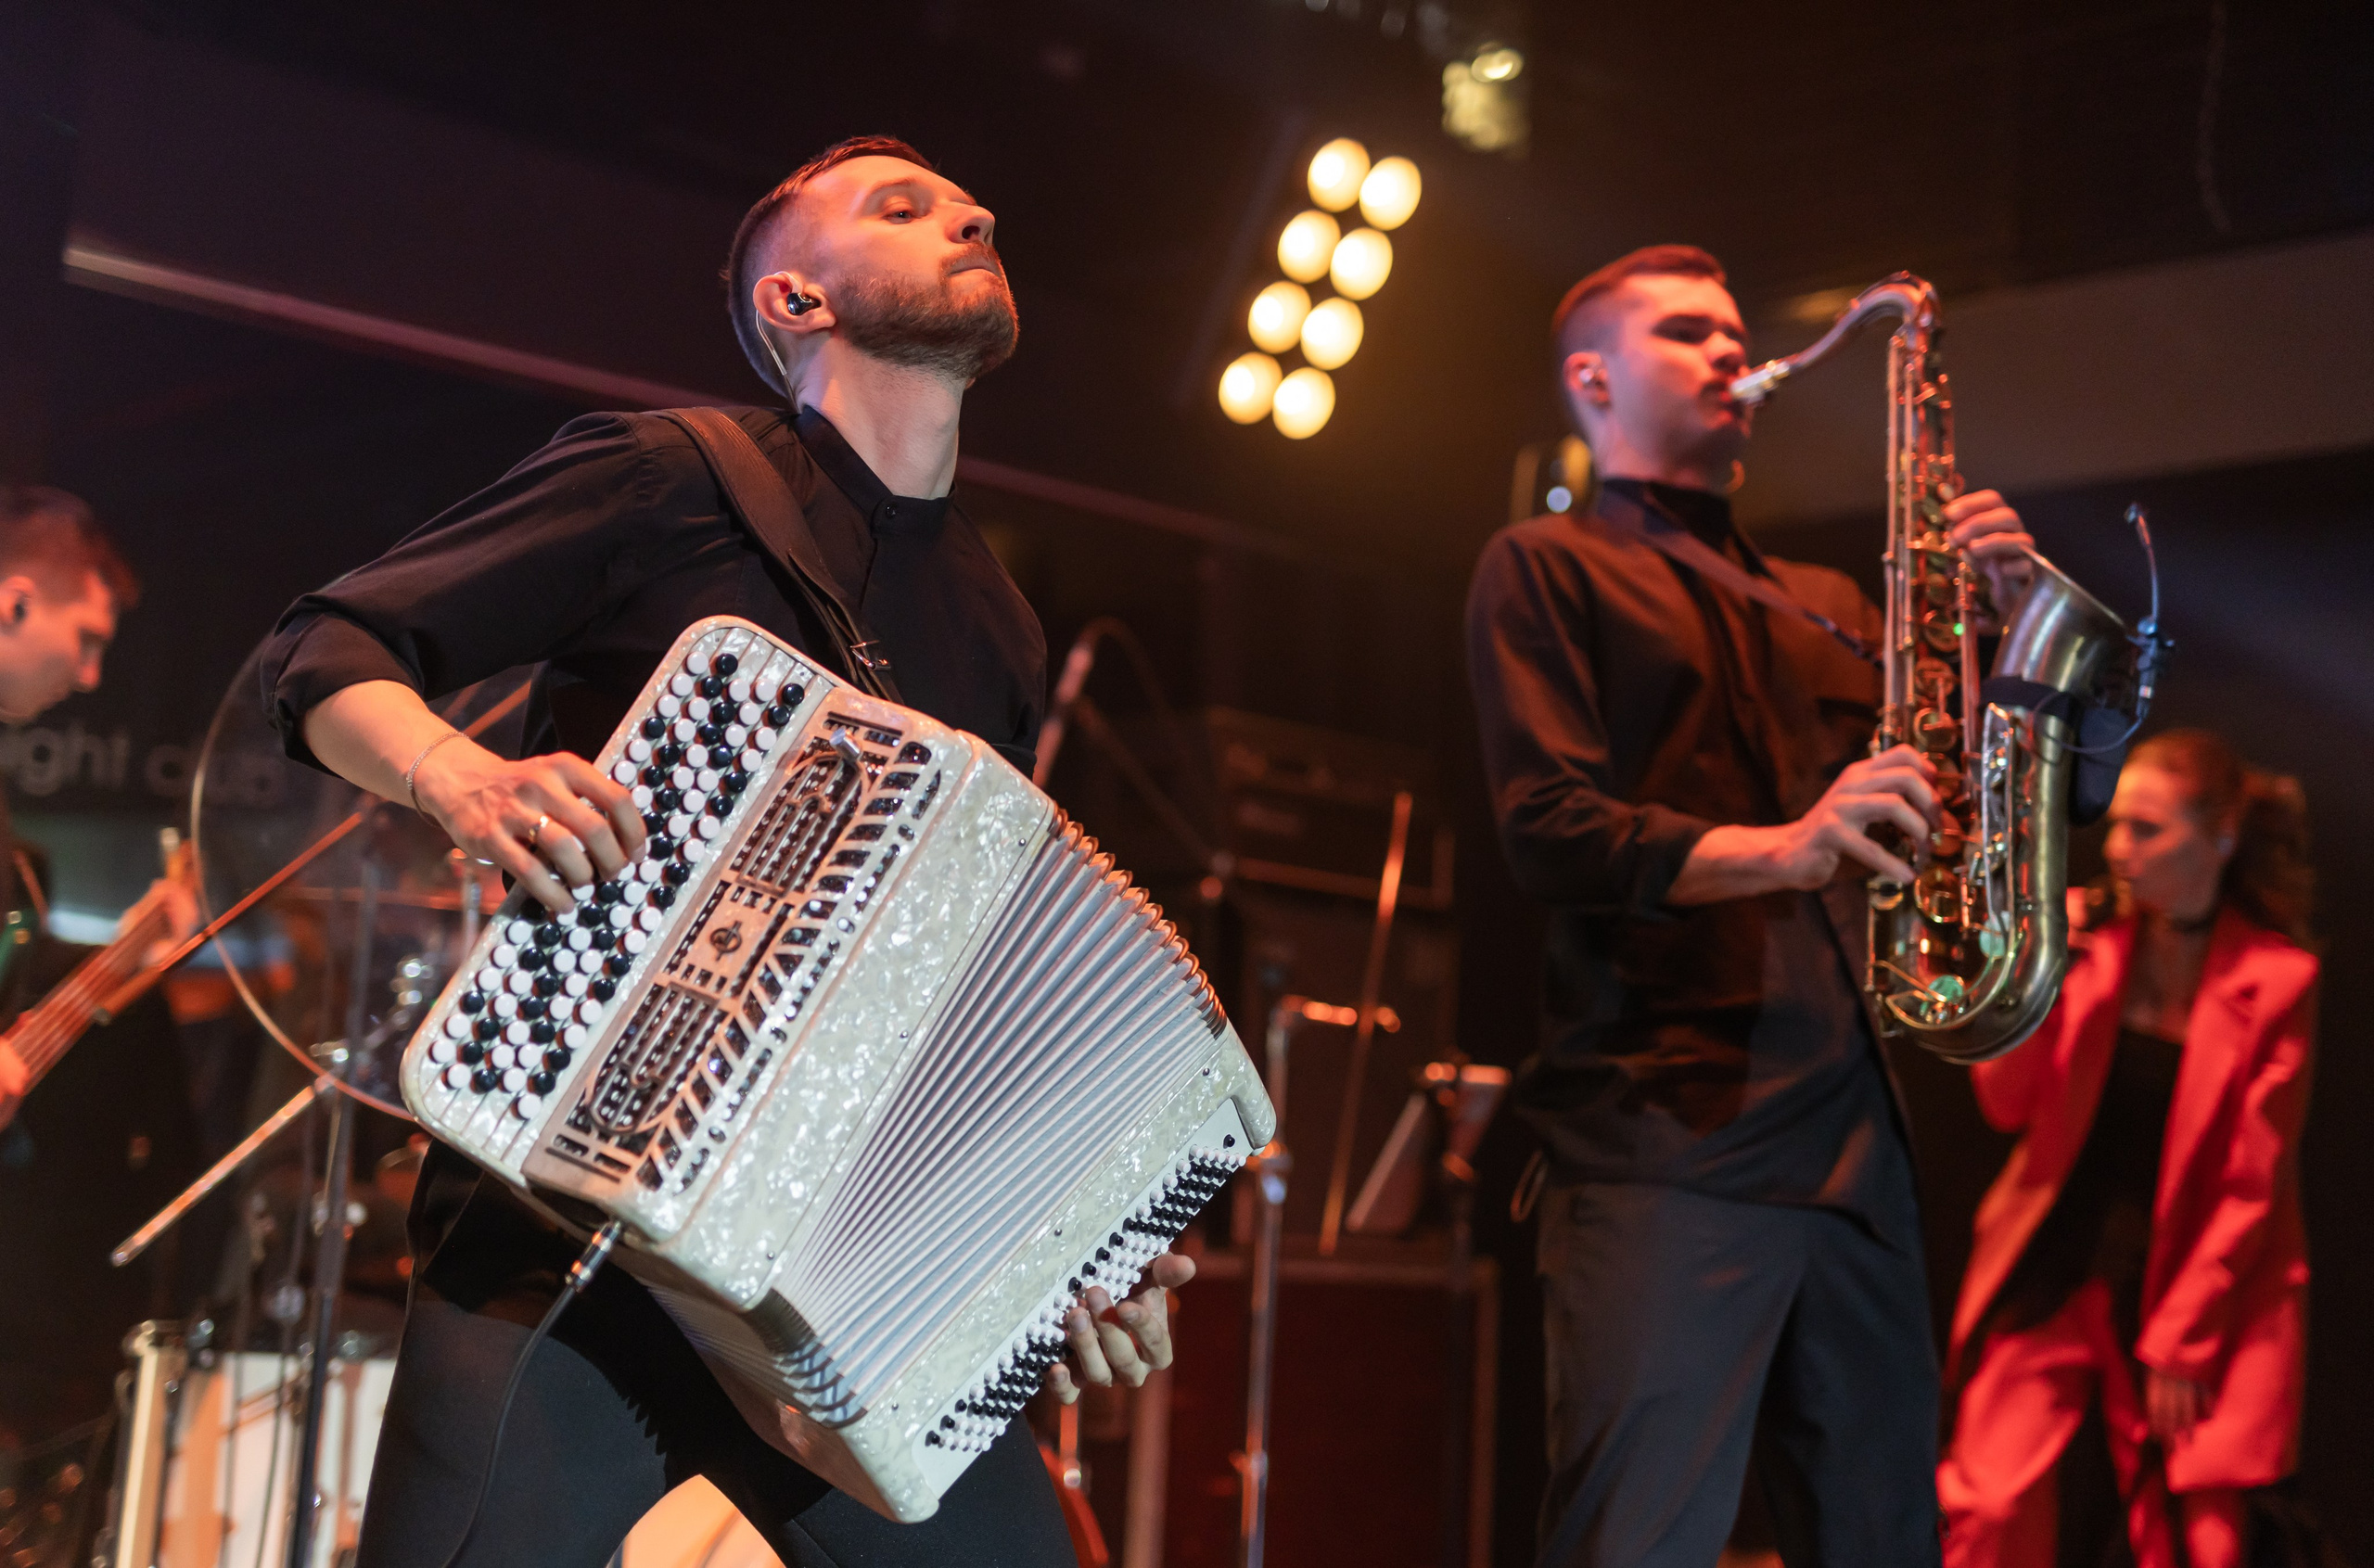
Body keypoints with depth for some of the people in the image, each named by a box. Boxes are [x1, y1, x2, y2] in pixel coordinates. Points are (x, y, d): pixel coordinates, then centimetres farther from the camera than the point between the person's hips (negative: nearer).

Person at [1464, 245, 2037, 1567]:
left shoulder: (1823, 603, 26)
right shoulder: (1547, 568, 9)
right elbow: (1550, 828, -6)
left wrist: (2009, 618, 5)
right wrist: (1777, 850, -21)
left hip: (1856, 1140, 6)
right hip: (1665, 1135, -6)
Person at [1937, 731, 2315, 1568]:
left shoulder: (2276, 979, -6)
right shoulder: (2093, 948, 2)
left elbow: (2252, 1184, -6)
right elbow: (2006, 1107, 2)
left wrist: (2179, 1341, -8)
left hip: (2193, 1283, -2)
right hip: (2054, 1266, 2)